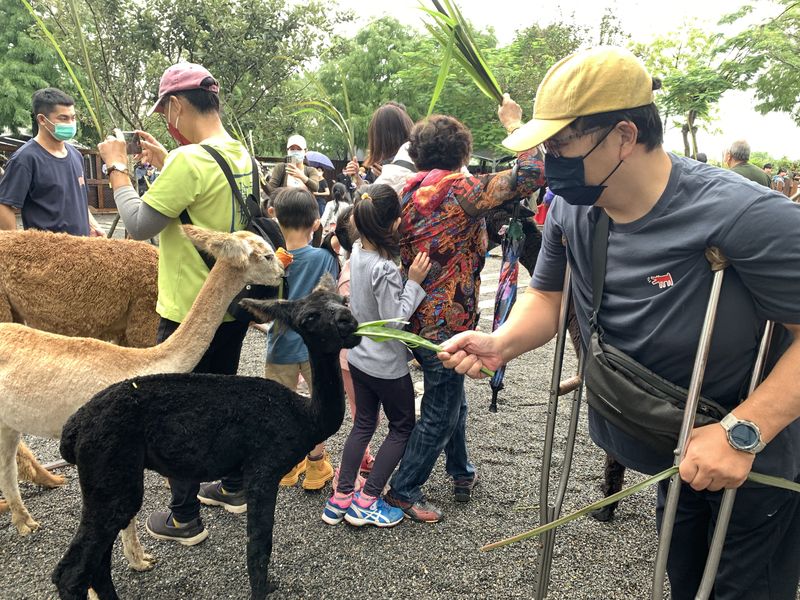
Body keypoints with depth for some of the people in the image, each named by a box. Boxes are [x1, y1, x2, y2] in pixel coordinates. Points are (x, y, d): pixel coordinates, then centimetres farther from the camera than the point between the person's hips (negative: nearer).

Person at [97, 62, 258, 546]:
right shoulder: (243, 155, 4)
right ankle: (234, 487, 37)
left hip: (190, 314, -8)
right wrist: (164, 162, 16)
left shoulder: (189, 159, -23)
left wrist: (118, 167, -5)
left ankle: (185, 518, 21)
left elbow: (139, 225, -17)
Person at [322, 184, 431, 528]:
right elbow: (394, 320, -24)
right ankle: (366, 502, 14)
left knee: (363, 424, 19)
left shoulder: (357, 252, -4)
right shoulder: (386, 269, -28)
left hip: (359, 356, 8)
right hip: (387, 364, -7)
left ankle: (340, 498, 22)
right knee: (403, 427, 12)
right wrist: (414, 282, -22)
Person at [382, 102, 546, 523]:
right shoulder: (460, 189, -15)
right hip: (446, 322, -9)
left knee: (451, 400, 24)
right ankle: (404, 490, 19)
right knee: (441, 413, 7)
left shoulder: (410, 192, 7)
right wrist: (514, 124, -6)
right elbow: (532, 174, -20)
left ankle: (462, 474, 39)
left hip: (418, 318, 9)